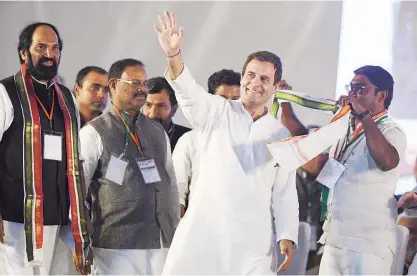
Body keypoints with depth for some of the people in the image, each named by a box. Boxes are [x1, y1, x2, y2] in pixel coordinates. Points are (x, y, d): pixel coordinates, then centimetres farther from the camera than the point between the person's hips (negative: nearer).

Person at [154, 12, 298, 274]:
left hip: (253, 238, 2)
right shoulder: (218, 112, 4)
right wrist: (174, 55, -36)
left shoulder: (280, 134, 11)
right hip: (203, 231, -1)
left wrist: (287, 236, -3)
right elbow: (189, 91, -16)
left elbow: (285, 191, 10)